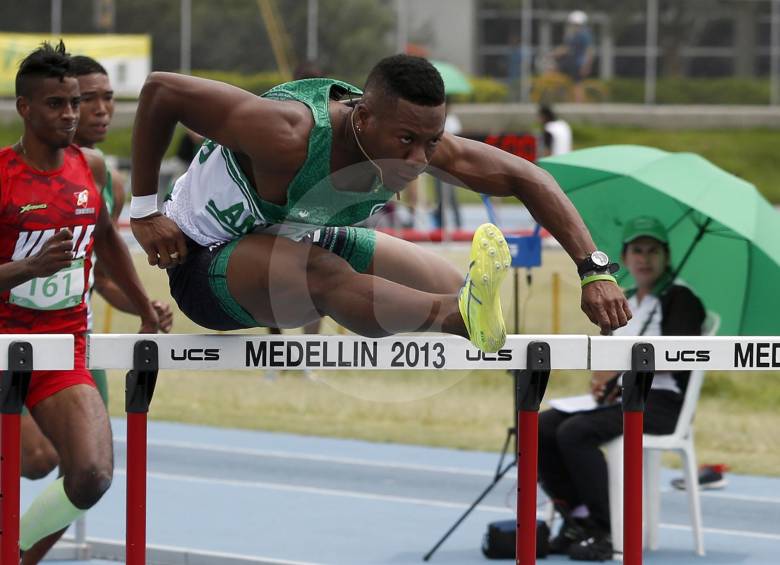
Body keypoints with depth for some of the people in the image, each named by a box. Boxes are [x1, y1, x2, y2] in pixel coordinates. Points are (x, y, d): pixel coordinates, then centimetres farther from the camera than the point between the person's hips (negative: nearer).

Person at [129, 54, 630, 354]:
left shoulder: (417, 135, -17)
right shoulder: (291, 135, -36)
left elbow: (526, 179, -11)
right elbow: (161, 90, -30)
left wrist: (594, 272, -21)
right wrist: (144, 211, -23)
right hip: (207, 259, -8)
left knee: (453, 285, -4)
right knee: (323, 273, -40)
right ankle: (466, 317, -59)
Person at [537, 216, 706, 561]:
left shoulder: (679, 299, -2)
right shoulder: (622, 303, 22)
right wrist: (601, 378, -2)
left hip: (661, 403, -8)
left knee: (575, 432, -29)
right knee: (541, 427, -11)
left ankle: (601, 534, -25)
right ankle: (577, 519, -9)